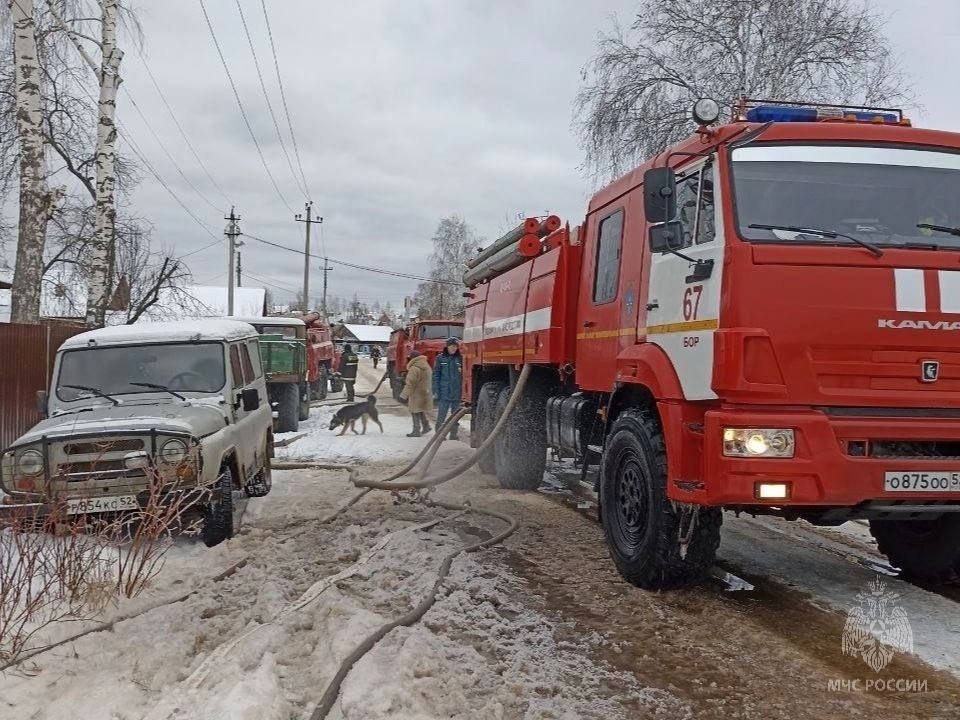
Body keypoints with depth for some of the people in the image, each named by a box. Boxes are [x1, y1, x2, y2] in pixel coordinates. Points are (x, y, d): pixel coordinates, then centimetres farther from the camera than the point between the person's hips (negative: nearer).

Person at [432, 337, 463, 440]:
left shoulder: (460, 358, 5)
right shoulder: (440, 358, 2)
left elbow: (463, 375, 6)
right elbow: (435, 375, 2)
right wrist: (435, 392, -5)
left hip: (457, 393, 2)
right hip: (444, 393, -2)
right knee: (441, 417, -3)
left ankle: (453, 437, 19)